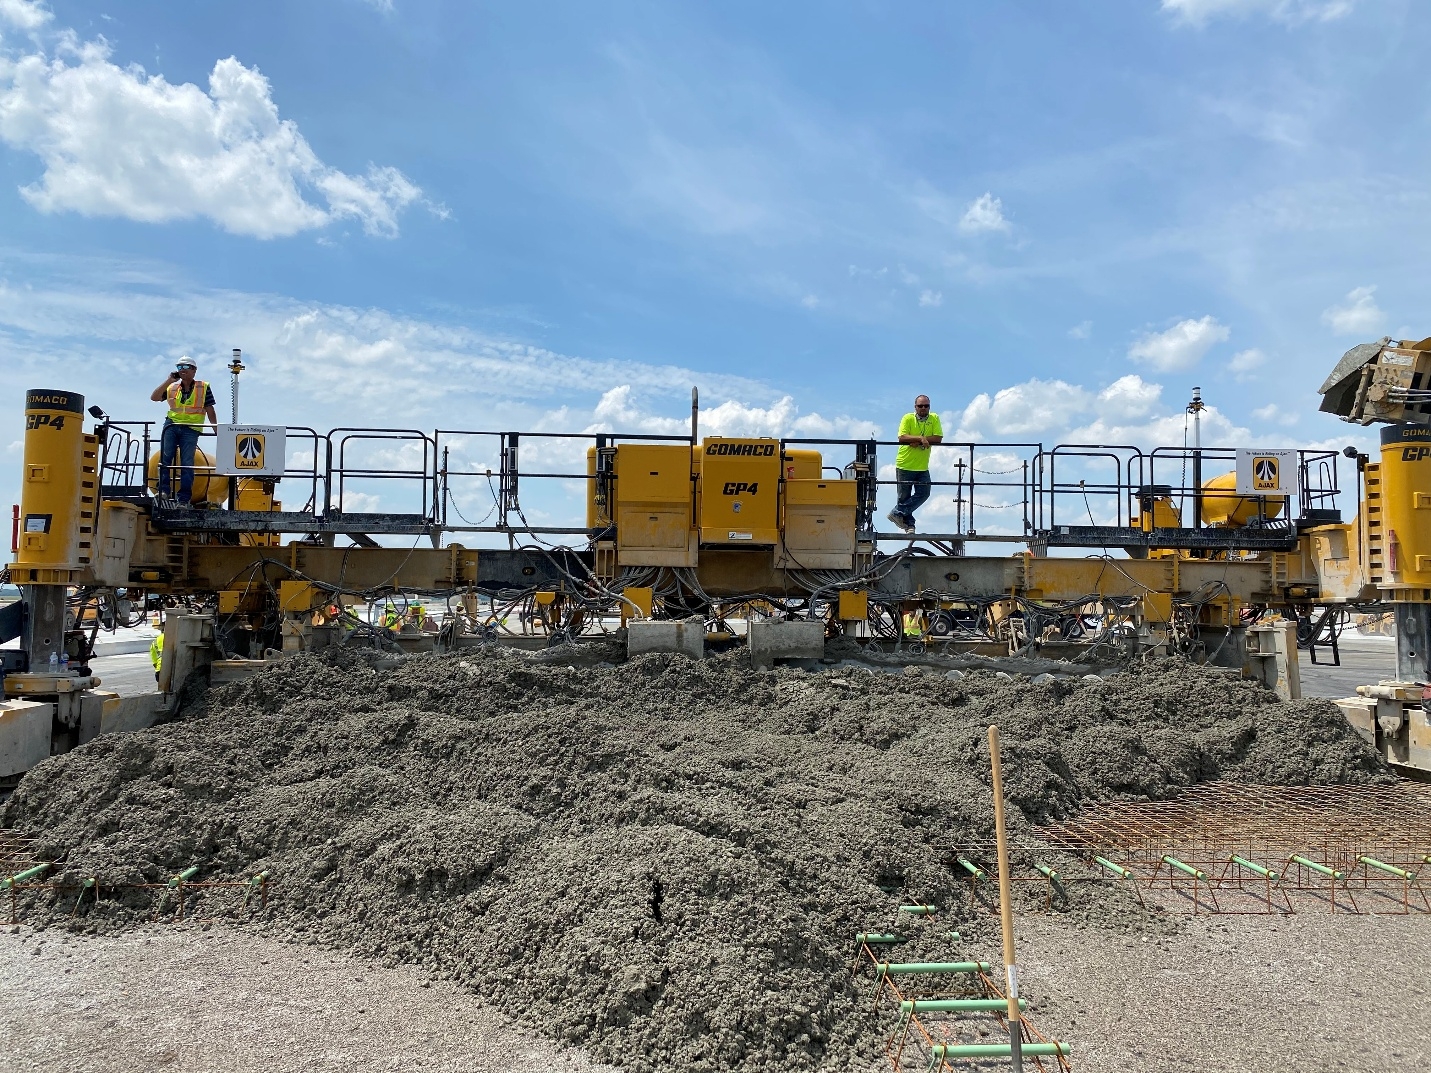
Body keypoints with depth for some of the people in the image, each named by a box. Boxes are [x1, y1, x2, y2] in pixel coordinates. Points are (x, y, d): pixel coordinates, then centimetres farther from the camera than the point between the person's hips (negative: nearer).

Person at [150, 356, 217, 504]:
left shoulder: (204, 387, 7)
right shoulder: (172, 388, 14)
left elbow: (209, 410, 6)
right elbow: (154, 397, 3)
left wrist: (216, 429, 2)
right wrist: (169, 380, -1)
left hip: (191, 429, -3)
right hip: (171, 425, 3)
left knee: (187, 463, -3)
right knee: (165, 457, -9)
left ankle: (184, 499, -1)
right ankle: (164, 490, -5)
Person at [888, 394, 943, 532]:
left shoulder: (934, 418, 1)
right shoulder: (907, 418, -7)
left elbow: (938, 438, -10)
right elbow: (902, 438, -20)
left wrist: (917, 442, -19)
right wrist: (921, 438, -30)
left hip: (922, 467, 3)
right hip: (905, 465, -3)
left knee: (923, 494, -4)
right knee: (904, 496, 3)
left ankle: (898, 513, 7)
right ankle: (909, 524, 16)